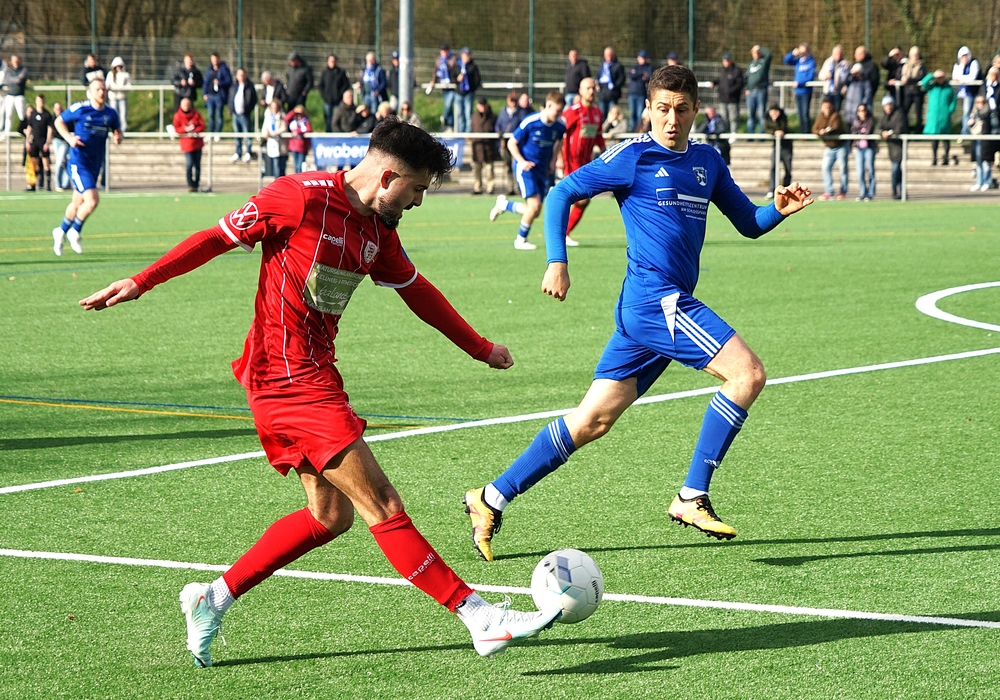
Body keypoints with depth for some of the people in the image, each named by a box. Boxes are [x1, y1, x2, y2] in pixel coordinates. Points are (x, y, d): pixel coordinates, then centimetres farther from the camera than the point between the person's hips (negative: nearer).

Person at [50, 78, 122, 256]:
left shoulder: (110, 114, 0)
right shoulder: (80, 109, -11)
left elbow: (117, 130, 17)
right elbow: (59, 121, 3)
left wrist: (118, 137, -7)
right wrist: (69, 138, -13)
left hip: (95, 164, 6)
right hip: (79, 162, -6)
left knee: (78, 202, 17)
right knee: (92, 200, -18)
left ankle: (61, 232, 39)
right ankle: (75, 232, 5)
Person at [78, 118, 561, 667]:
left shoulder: (378, 231, 10)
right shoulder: (301, 196, -13)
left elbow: (417, 291, 24)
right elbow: (218, 237, -7)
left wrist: (480, 348, 31)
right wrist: (141, 282, -10)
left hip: (316, 373, 10)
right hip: (287, 376, -10)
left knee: (331, 514, 13)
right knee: (381, 504, -10)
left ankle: (213, 599, 21)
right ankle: (479, 617, -11)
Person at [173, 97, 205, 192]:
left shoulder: (196, 114, 4)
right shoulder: (178, 116, 2)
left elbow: (202, 126, -1)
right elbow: (176, 129, -3)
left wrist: (194, 131, -18)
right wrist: (185, 129, -21)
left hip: (197, 143, 3)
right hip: (186, 144, -3)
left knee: (197, 165, 6)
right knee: (189, 164, -16)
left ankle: (196, 184, 16)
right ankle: (190, 185, -11)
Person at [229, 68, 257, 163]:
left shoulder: (249, 86, -5)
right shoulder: (234, 86, 9)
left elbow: (254, 100, -3)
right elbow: (231, 98, 16)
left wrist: (248, 109, -10)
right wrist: (231, 109, 4)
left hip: (244, 114, -5)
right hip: (235, 113, 5)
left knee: (247, 133, 0)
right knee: (236, 133, 11)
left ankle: (248, 152, 11)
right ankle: (238, 152, 22)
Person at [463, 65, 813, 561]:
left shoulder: (707, 162, 18)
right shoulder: (633, 157, -3)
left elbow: (748, 223, 22)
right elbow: (562, 194, 0)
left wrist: (778, 209, 1)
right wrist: (556, 263, -9)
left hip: (665, 307, 7)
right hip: (654, 297, -7)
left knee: (593, 420, 7)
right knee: (748, 372, -16)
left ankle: (492, 499, 12)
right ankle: (691, 497, -11)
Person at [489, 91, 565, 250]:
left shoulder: (559, 126, -5)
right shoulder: (530, 122, -18)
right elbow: (512, 143, -7)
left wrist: (553, 161, 9)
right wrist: (522, 161, -17)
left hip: (543, 170, 6)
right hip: (525, 167, -6)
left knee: (535, 212, 5)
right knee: (535, 204, -16)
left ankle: (504, 204, 33)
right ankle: (521, 240, 6)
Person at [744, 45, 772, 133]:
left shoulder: (764, 61, 6)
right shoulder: (750, 64, 22)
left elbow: (768, 54, -13)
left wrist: (759, 47, 0)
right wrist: (747, 88, 8)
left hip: (761, 92, -5)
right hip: (751, 92, 5)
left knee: (761, 114, -6)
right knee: (750, 114, 3)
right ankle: (750, 134, 7)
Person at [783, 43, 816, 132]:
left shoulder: (811, 62, -7)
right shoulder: (798, 60, 10)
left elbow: (811, 76, -14)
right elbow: (786, 60, 8)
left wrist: (799, 83, -20)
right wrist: (793, 54, -9)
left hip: (806, 91, -6)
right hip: (798, 91, 6)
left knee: (805, 113, -9)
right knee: (800, 114, 11)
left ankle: (806, 133, -7)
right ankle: (801, 132, 17)